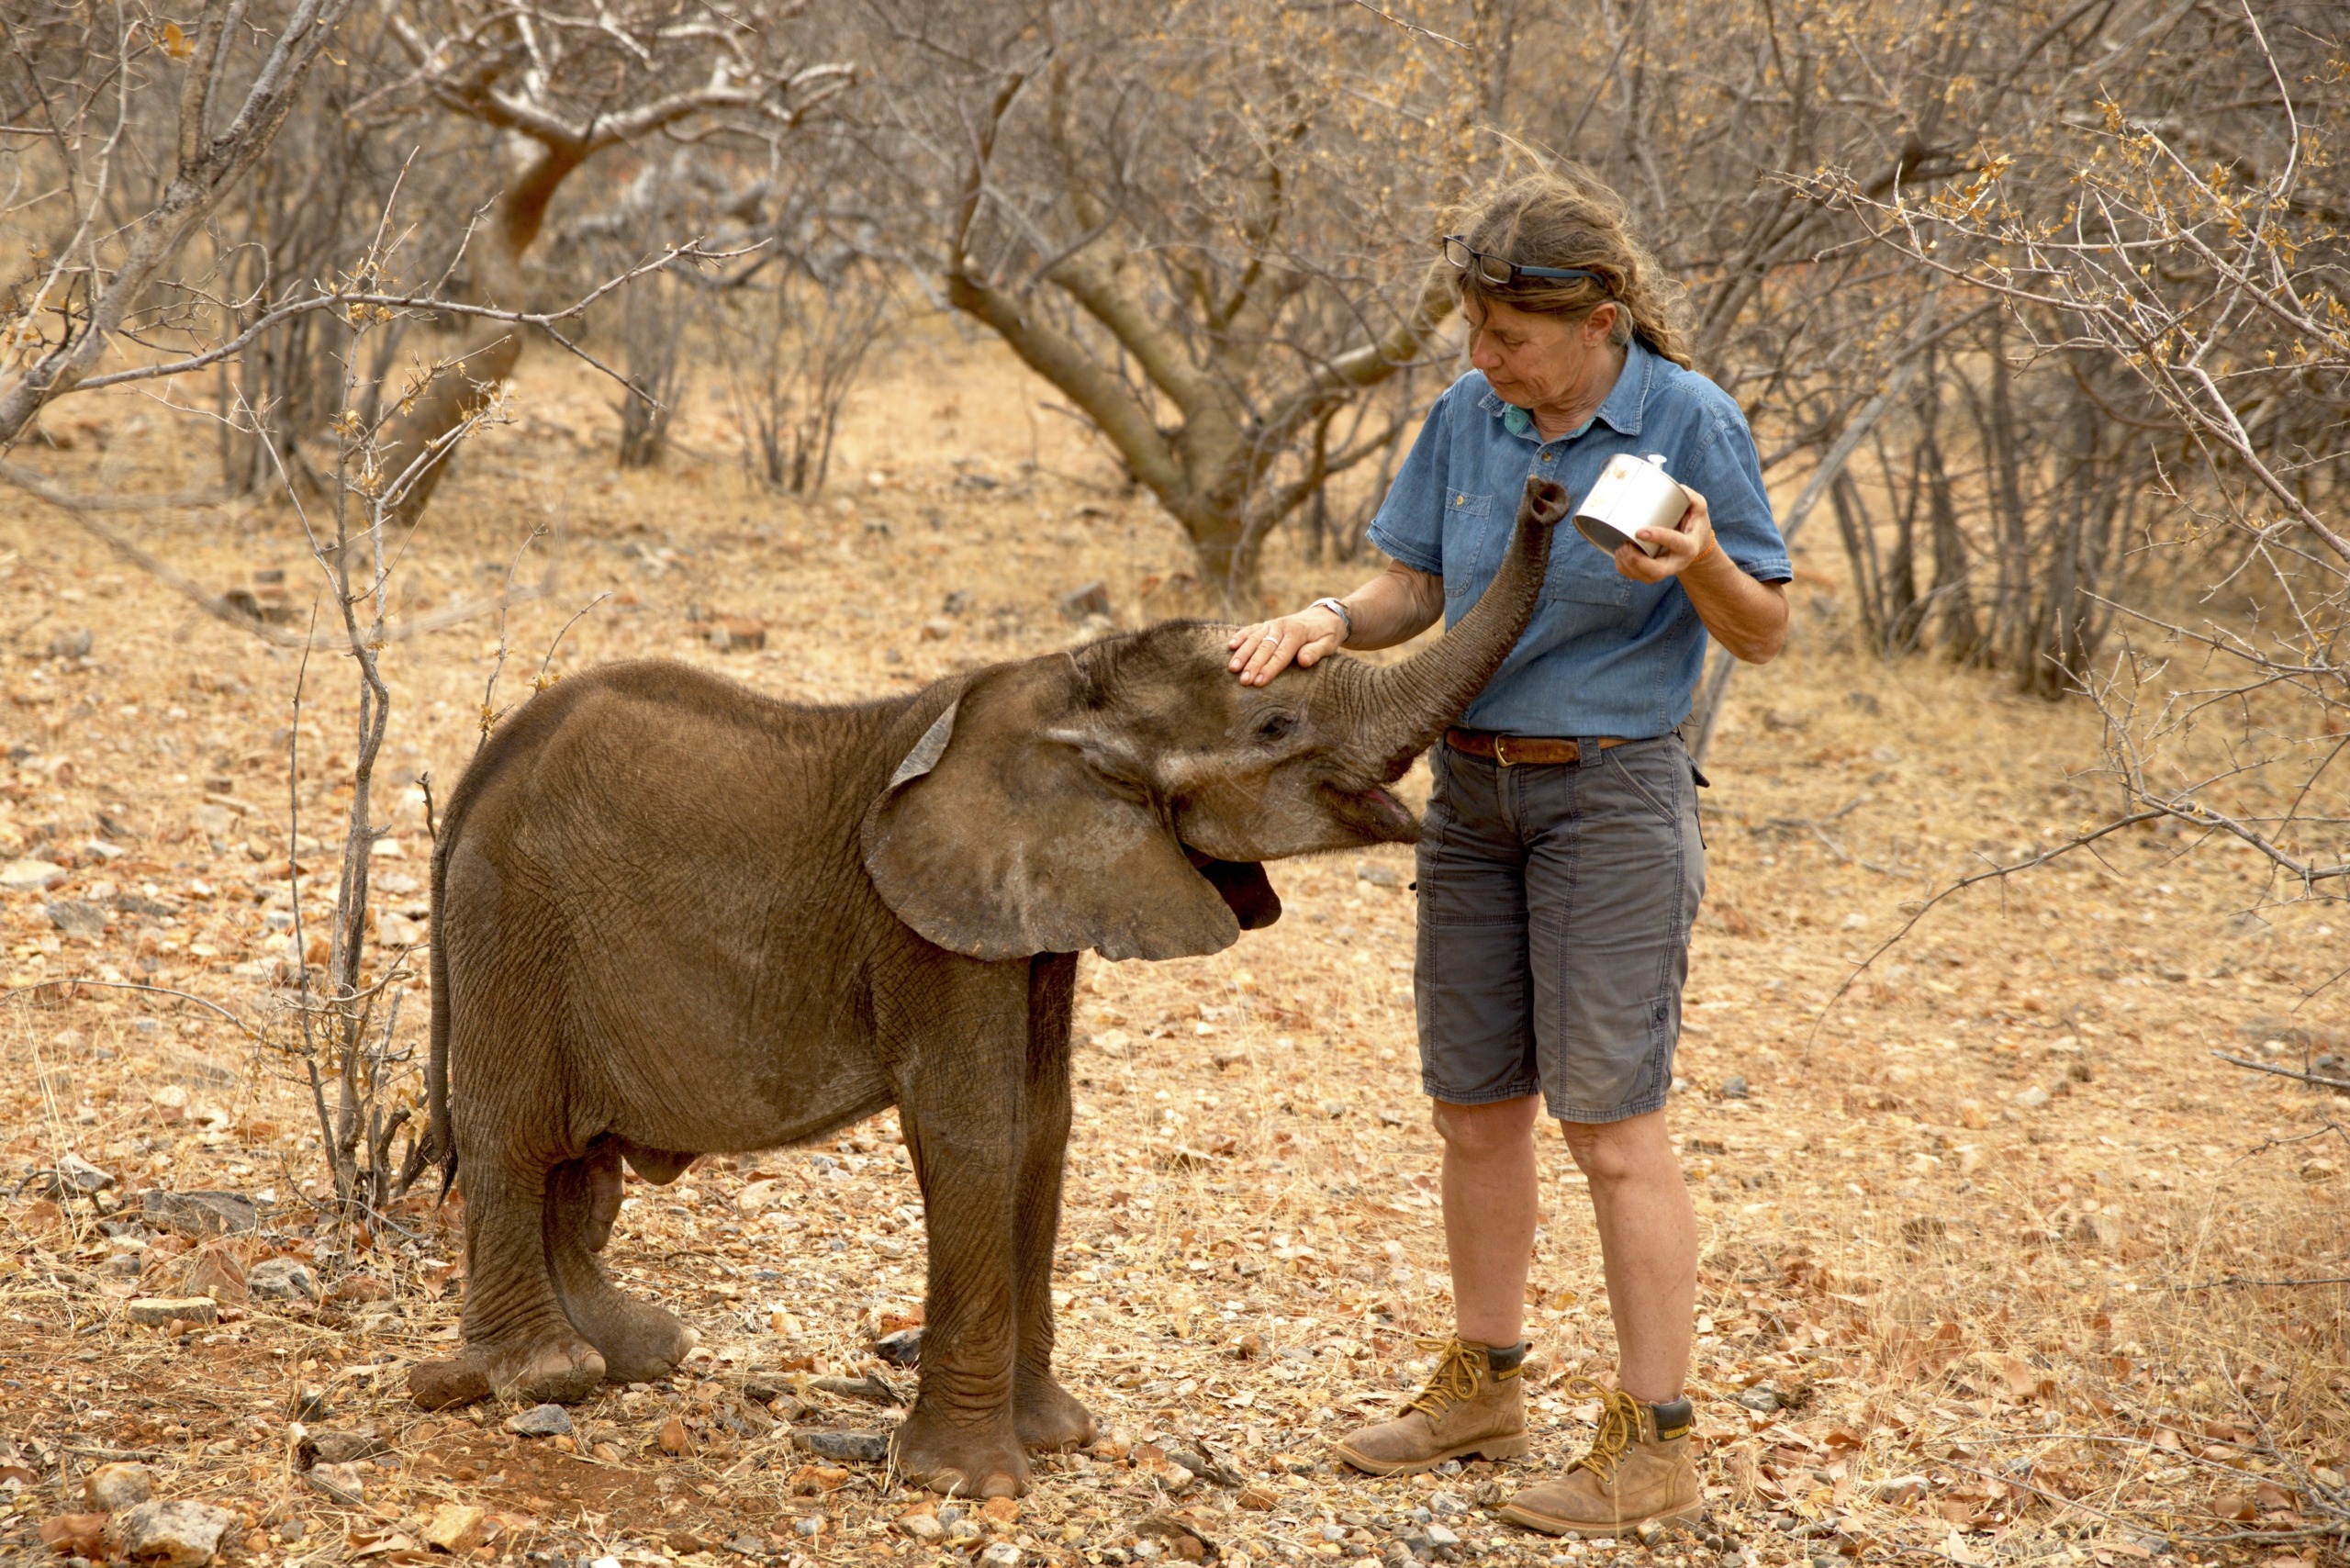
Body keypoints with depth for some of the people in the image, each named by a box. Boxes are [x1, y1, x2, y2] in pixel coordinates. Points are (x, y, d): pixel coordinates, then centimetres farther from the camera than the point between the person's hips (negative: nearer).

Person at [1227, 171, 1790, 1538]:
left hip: (1612, 793, -6)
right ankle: (1483, 1388, 29)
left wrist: (1699, 565, -26)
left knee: (1612, 1123, -5)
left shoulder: (1690, 420, -11)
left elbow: (1766, 633, -6)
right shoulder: (1466, 419, 3)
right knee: (1476, 1109, 13)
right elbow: (1414, 593, 9)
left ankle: (1655, 1444, 2)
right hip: (1473, 793, 6)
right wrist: (1331, 623, -12)